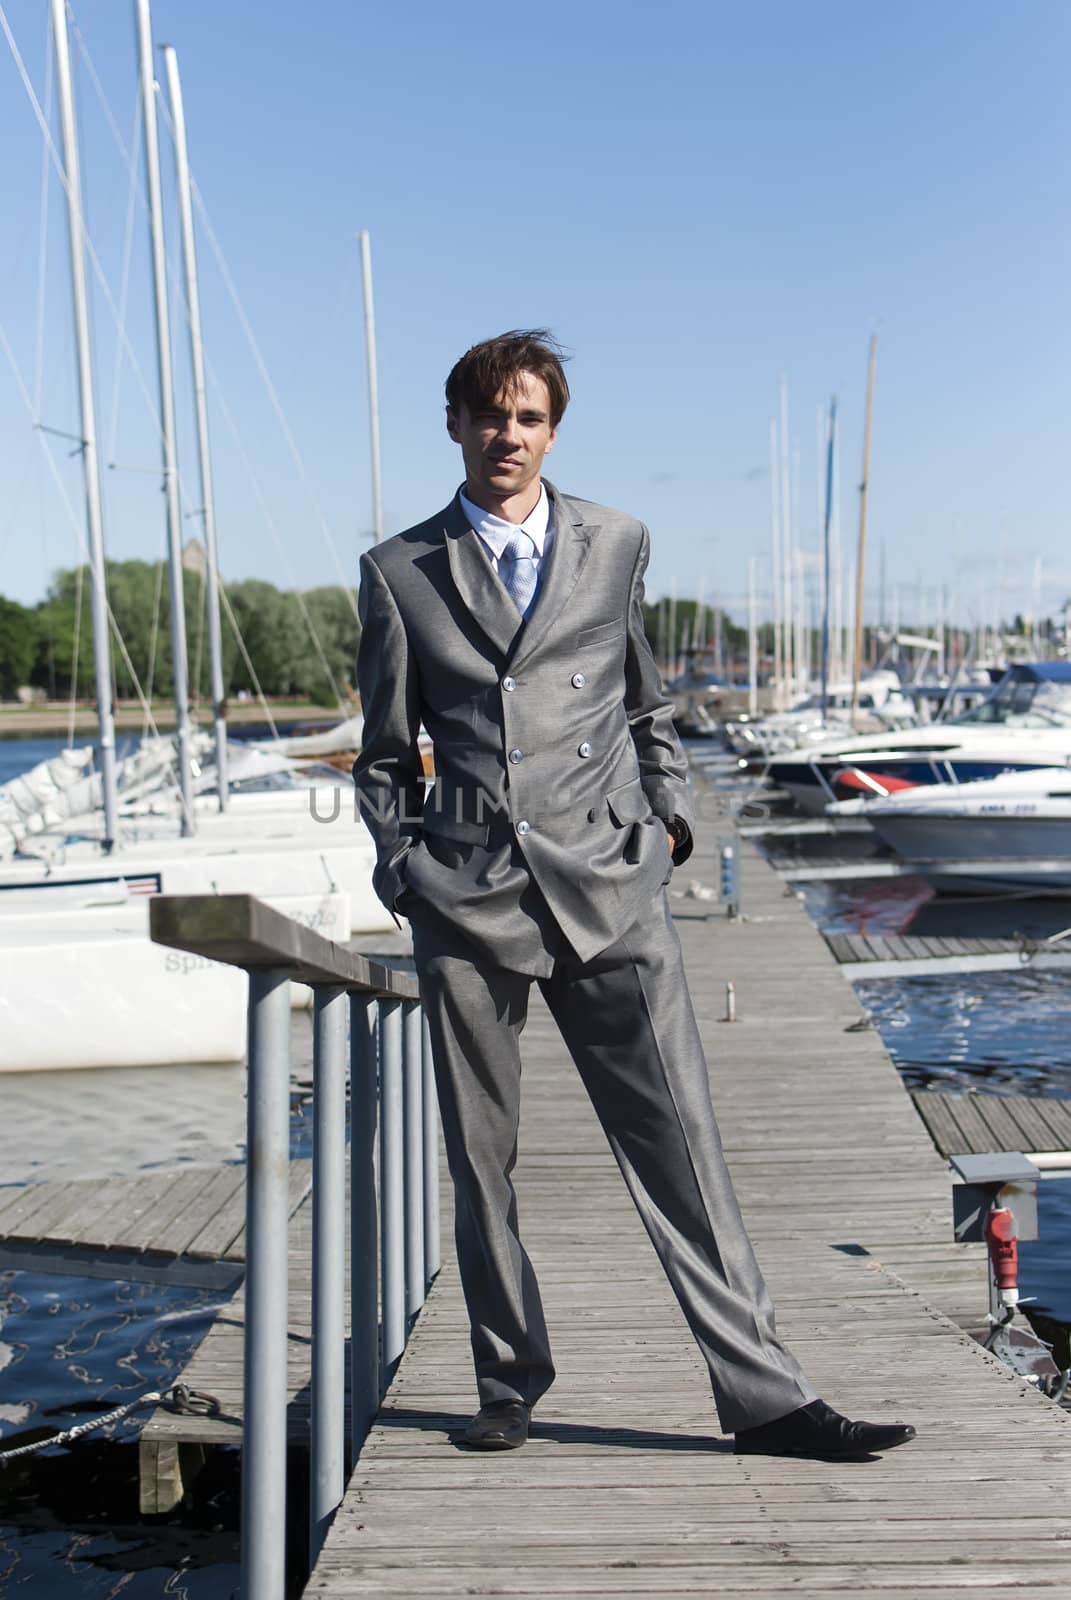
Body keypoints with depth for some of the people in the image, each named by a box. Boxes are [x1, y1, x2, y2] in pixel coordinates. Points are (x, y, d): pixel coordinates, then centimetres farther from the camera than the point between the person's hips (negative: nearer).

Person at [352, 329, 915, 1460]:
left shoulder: (615, 543, 11)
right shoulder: (399, 572, 8)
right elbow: (385, 754, 13)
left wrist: (667, 816, 10)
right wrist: (402, 868, 3)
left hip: (607, 887, 0)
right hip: (467, 896, 0)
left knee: (677, 1138, -4)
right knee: (481, 1159, 7)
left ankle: (763, 1398, 2)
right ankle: (509, 1384, 23)